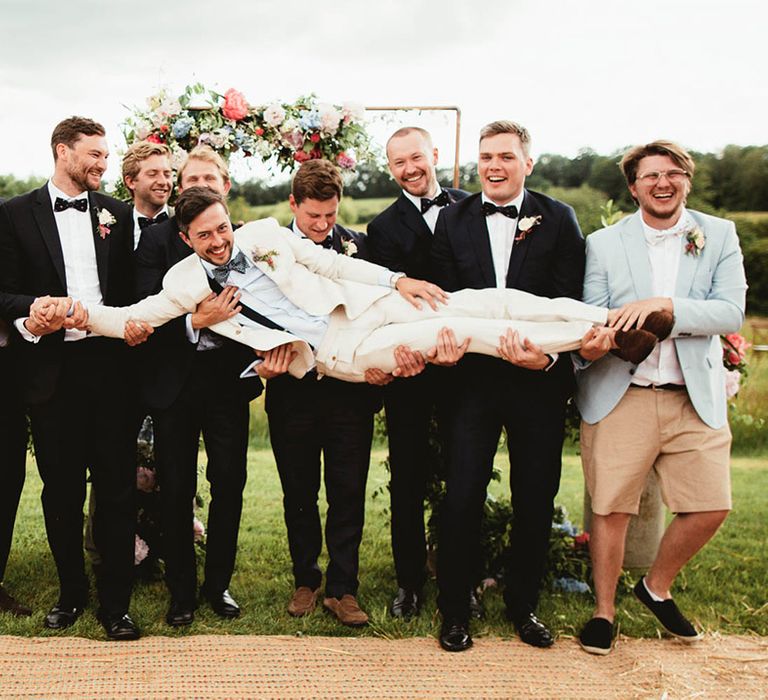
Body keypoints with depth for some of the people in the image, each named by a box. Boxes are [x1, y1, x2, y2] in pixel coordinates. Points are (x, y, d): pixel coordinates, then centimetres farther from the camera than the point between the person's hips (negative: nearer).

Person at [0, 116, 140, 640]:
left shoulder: (116, 213, 11)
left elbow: (130, 288, 8)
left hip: (108, 365, 1)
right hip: (51, 368, -1)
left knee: (117, 488, 2)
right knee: (61, 489, 9)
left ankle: (115, 603, 12)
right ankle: (71, 593, 26)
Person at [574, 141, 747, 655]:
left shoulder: (719, 236, 6)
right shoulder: (604, 244, 5)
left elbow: (731, 312, -6)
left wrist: (664, 305, -21)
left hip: (696, 396, 1)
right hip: (619, 395, -1)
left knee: (711, 507, 0)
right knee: (611, 508, 1)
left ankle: (657, 588, 26)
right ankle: (604, 611, 21)